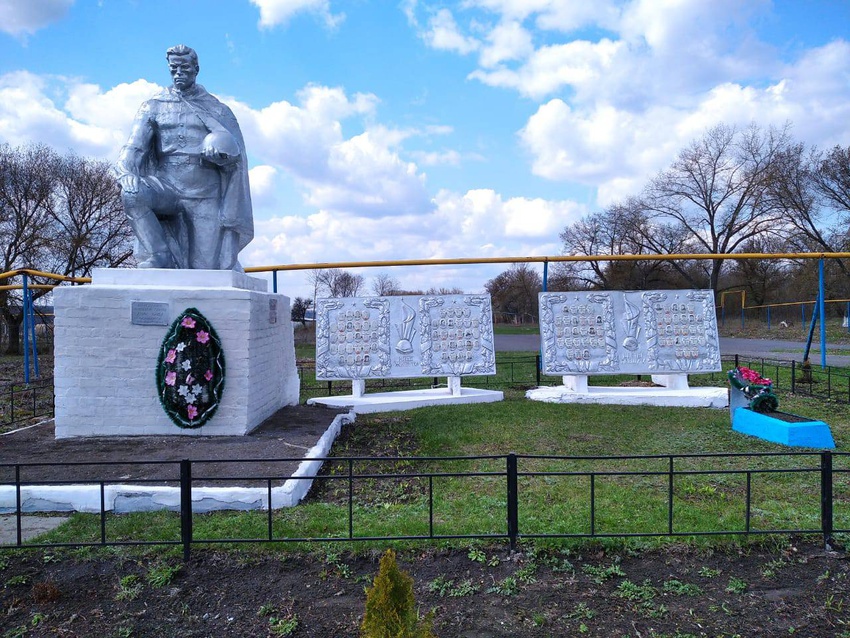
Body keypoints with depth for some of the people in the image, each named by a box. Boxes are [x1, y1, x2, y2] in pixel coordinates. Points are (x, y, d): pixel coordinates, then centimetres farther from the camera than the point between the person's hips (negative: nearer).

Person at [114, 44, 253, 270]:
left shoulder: (217, 110, 10)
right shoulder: (154, 106, 12)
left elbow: (237, 159, 2)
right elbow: (134, 146, 1)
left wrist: (224, 153, -22)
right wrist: (126, 173, -20)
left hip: (204, 196, -1)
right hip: (166, 188, 1)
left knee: (205, 270, -8)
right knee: (131, 195, -33)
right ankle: (158, 257, -18)